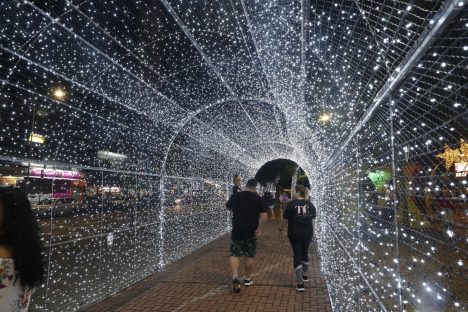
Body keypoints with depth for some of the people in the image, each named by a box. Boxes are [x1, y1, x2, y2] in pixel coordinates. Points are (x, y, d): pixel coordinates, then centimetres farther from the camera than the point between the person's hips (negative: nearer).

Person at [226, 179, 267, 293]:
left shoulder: (235, 196, 1)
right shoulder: (258, 198, -5)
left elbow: (228, 206, 20)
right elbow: (264, 214, -14)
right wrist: (259, 228, -8)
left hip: (237, 231, 0)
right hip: (251, 232, 0)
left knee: (234, 254, 8)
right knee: (249, 256, 12)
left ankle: (235, 276, -12)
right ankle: (247, 279, 22)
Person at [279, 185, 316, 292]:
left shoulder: (292, 204, -11)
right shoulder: (310, 205, 1)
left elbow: (285, 218, -5)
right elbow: (313, 219, 8)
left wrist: (281, 227, 13)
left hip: (295, 233, -4)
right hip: (307, 233, 4)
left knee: (297, 255, 0)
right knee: (305, 253, 21)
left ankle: (300, 284, -1)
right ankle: (305, 275, 40)